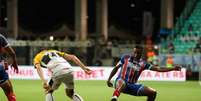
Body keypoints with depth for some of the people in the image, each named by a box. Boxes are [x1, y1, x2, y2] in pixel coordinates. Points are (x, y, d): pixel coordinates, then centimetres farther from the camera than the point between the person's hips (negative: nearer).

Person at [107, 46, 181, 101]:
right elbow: (116, 68, 8)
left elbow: (158, 69, -3)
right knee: (122, 83, -42)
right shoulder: (125, 58, -1)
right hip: (120, 82, -4)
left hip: (132, 85, 4)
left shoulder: (143, 64, 2)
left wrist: (173, 69, -11)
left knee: (152, 92, -6)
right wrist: (109, 79, -1)